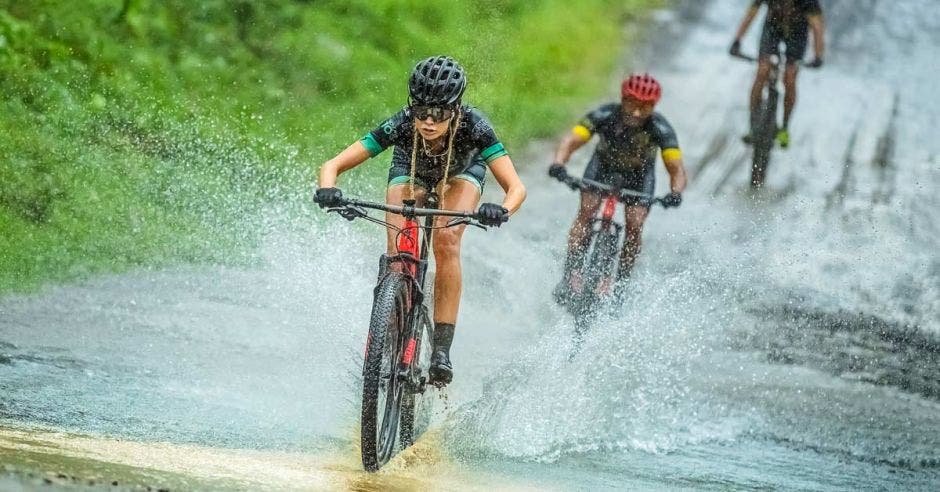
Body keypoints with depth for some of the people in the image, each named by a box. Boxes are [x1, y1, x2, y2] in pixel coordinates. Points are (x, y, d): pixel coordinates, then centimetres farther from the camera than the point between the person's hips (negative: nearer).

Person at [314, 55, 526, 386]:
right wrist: (328, 190, -58)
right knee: (398, 253, -21)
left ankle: (441, 349, -23)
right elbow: (332, 166, -36)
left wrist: (502, 210, -65)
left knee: (446, 241, -27)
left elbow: (515, 187, -44)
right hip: (410, 173, 1)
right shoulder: (402, 125, -37)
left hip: (461, 173, -1)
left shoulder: (473, 127, -39)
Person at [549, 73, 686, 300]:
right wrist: (558, 165, -57)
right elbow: (571, 141, -38)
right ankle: (571, 275, -17)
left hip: (639, 174, 0)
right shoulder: (605, 116, -33)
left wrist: (675, 193, -55)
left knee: (634, 226, -16)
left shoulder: (660, 129, -33)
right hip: (604, 165, 0)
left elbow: (676, 169, -35)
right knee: (587, 211, -21)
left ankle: (621, 284, 0)